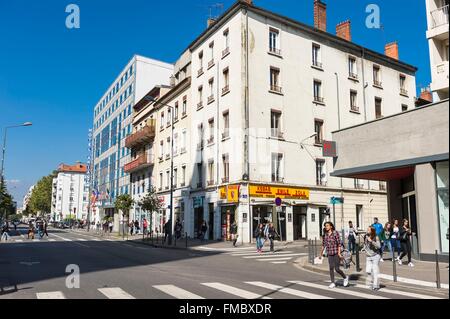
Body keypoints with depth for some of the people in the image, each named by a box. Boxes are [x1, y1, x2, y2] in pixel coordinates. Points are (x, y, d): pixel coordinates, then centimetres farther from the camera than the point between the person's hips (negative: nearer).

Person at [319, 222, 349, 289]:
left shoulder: (335, 233, -10)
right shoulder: (325, 234, 5)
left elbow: (339, 243, -12)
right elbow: (323, 244, 14)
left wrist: (339, 253, -19)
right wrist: (321, 253, 16)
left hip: (336, 253, -5)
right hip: (330, 254, 5)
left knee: (337, 269, -5)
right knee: (331, 268, 2)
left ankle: (345, 277, 22)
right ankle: (333, 283, 11)